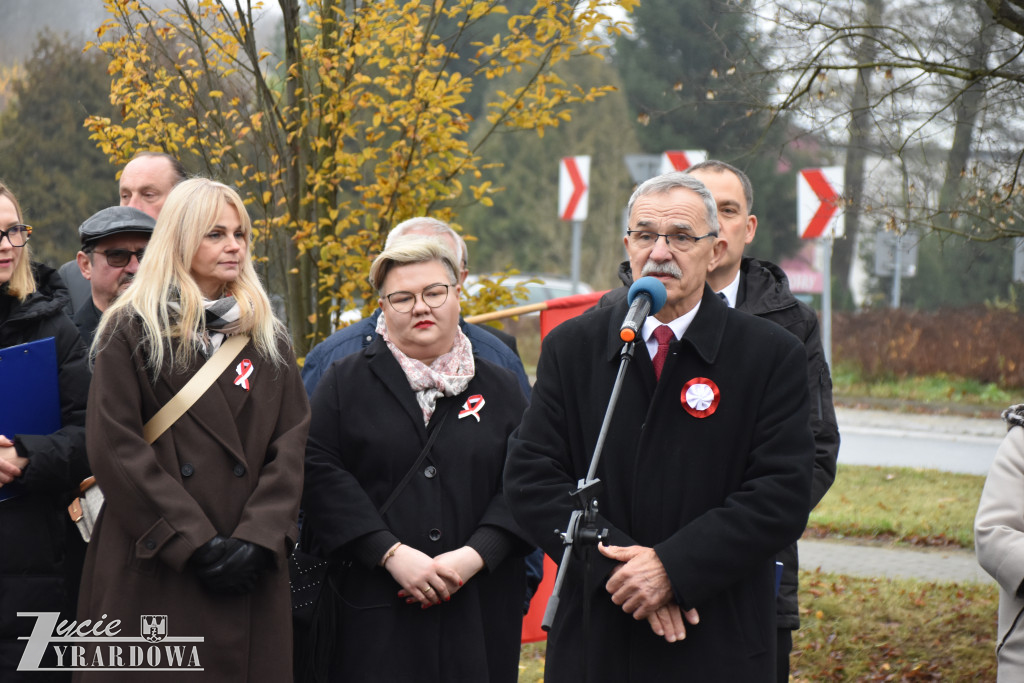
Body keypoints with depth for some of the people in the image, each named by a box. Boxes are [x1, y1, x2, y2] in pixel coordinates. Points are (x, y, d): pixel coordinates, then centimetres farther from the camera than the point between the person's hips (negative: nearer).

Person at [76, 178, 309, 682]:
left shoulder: (267, 338, 14)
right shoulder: (131, 330, 2)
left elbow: (291, 442, 5)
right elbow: (114, 446, -7)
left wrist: (259, 539, -10)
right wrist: (195, 542, -13)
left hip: (251, 573, 3)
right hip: (153, 570, -3)